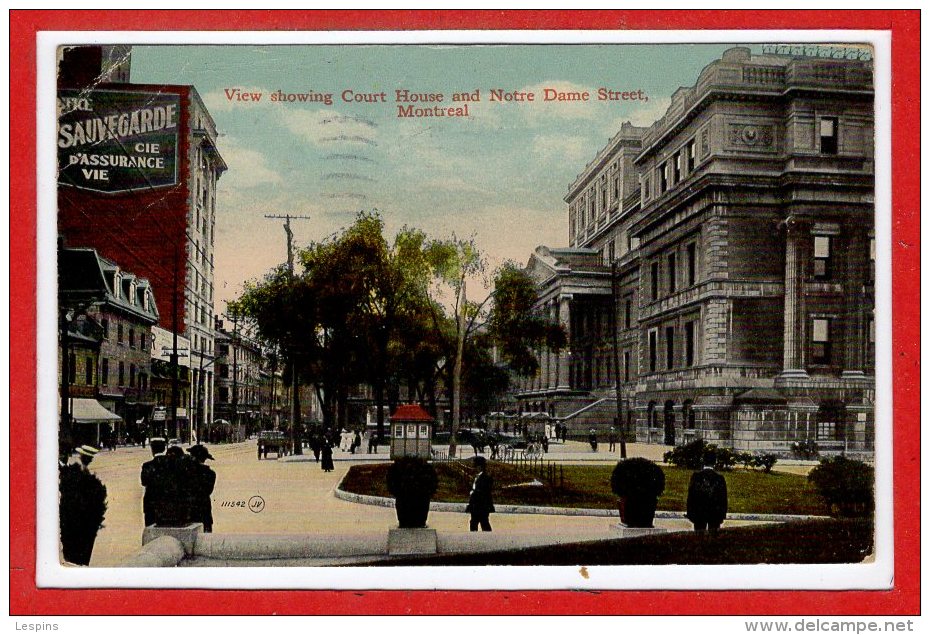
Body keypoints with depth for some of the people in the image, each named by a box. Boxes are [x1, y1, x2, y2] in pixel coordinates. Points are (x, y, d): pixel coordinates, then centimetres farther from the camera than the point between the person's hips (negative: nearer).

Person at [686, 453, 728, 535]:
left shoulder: (696, 476, -8)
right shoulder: (719, 478, -8)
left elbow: (690, 496, -4)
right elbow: (723, 499, -3)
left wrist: (690, 513, 3)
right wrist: (722, 515, 7)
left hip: (699, 513, 0)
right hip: (715, 513, 0)